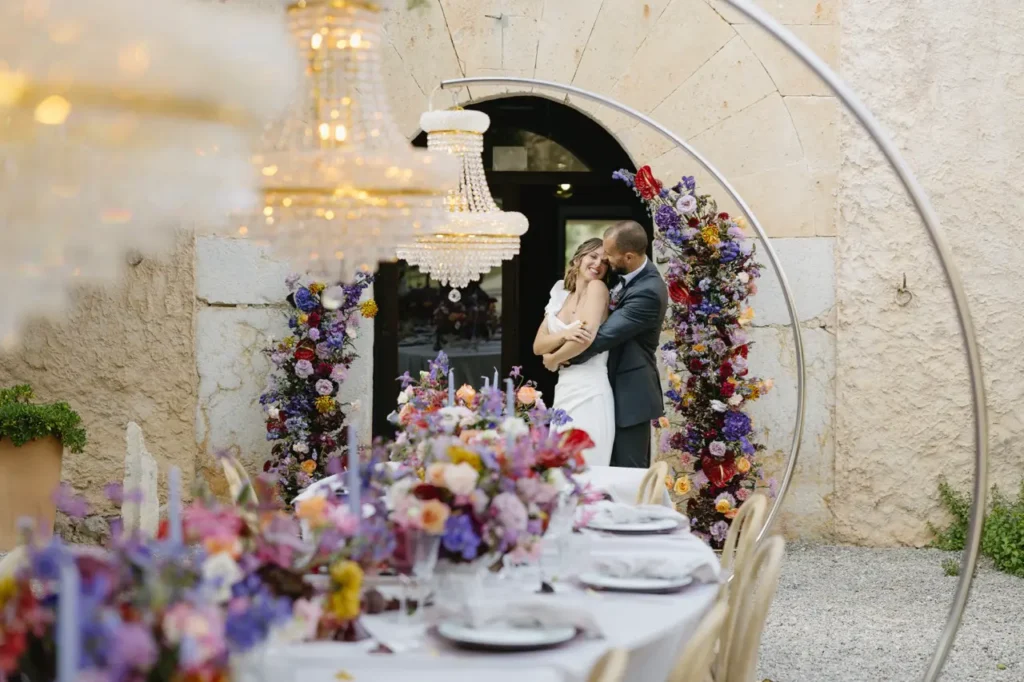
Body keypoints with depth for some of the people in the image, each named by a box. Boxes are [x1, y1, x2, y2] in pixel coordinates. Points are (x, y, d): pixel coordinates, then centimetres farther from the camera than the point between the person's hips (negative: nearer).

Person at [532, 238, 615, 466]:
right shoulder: (560, 296, 13)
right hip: (563, 392, 7)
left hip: (589, 393, -7)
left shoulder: (598, 288, -5)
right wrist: (565, 335, -15)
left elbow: (587, 338, -18)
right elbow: (538, 346, 6)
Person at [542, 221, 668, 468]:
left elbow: (602, 337, -24)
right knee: (616, 469, 14)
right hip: (617, 387, 9)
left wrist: (557, 359, -11)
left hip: (630, 392, -9)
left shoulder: (648, 292, -25)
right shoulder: (627, 274, 4)